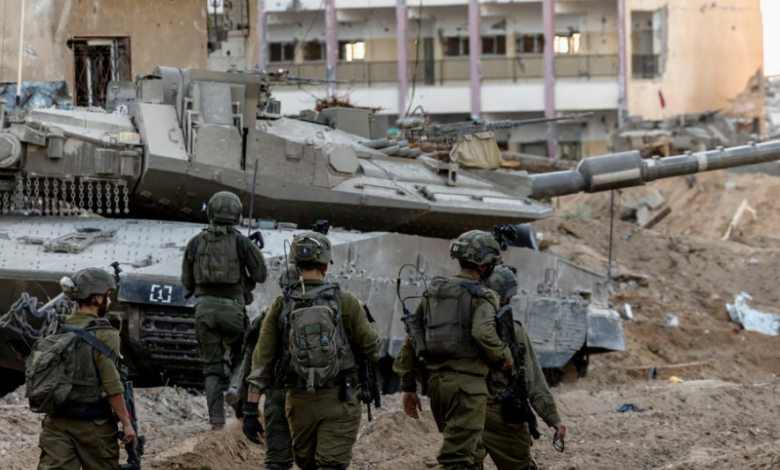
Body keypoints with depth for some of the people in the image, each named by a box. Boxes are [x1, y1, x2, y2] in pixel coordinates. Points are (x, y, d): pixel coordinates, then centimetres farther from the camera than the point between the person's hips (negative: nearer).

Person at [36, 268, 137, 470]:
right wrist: (126, 423, -9)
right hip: (92, 422, -5)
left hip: (57, 419, 5)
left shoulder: (57, 329, 7)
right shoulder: (104, 335, -13)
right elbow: (112, 385, -16)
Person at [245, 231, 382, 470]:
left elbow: (261, 360, -2)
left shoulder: (281, 306, -1)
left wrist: (250, 410, 0)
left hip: (300, 401, 3)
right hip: (338, 403, -3)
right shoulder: (345, 303, -7)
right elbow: (373, 350, -1)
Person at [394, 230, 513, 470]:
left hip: (436, 379, 7)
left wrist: (408, 386, 17)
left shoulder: (432, 292, 15)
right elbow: (483, 333, -25)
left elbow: (411, 339, 14)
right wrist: (503, 357, -6)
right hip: (466, 381, -7)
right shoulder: (482, 296, -6)